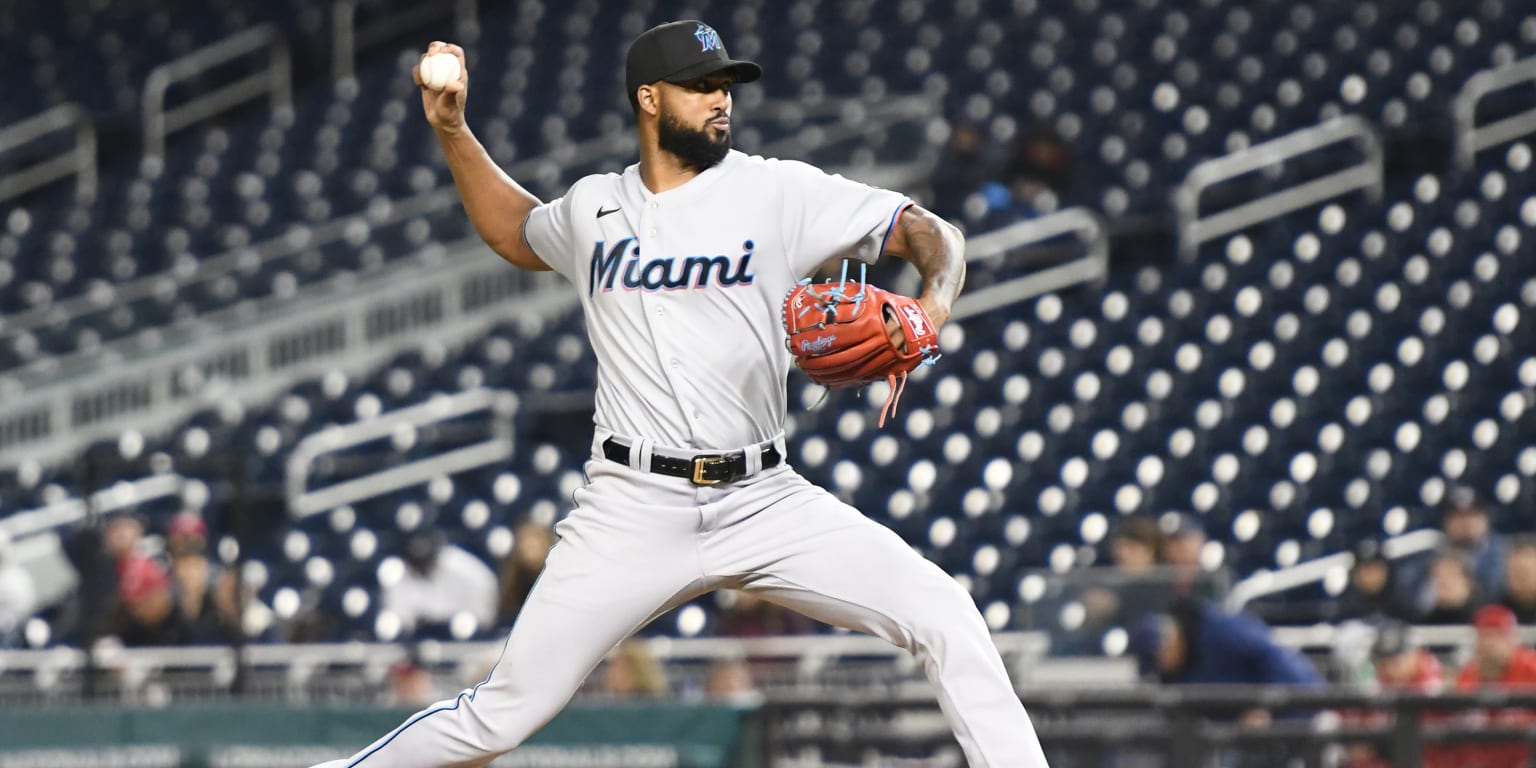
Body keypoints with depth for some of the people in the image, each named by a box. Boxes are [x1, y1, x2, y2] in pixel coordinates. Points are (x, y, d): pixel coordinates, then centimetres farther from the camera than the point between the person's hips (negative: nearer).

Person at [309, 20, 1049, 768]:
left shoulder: (778, 191, 0)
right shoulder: (592, 208, 9)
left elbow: (934, 234, -1)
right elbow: (514, 234, 32)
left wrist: (930, 309, -23)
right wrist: (452, 132, 21)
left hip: (763, 502, 0)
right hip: (632, 510, 0)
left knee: (943, 616, -16)